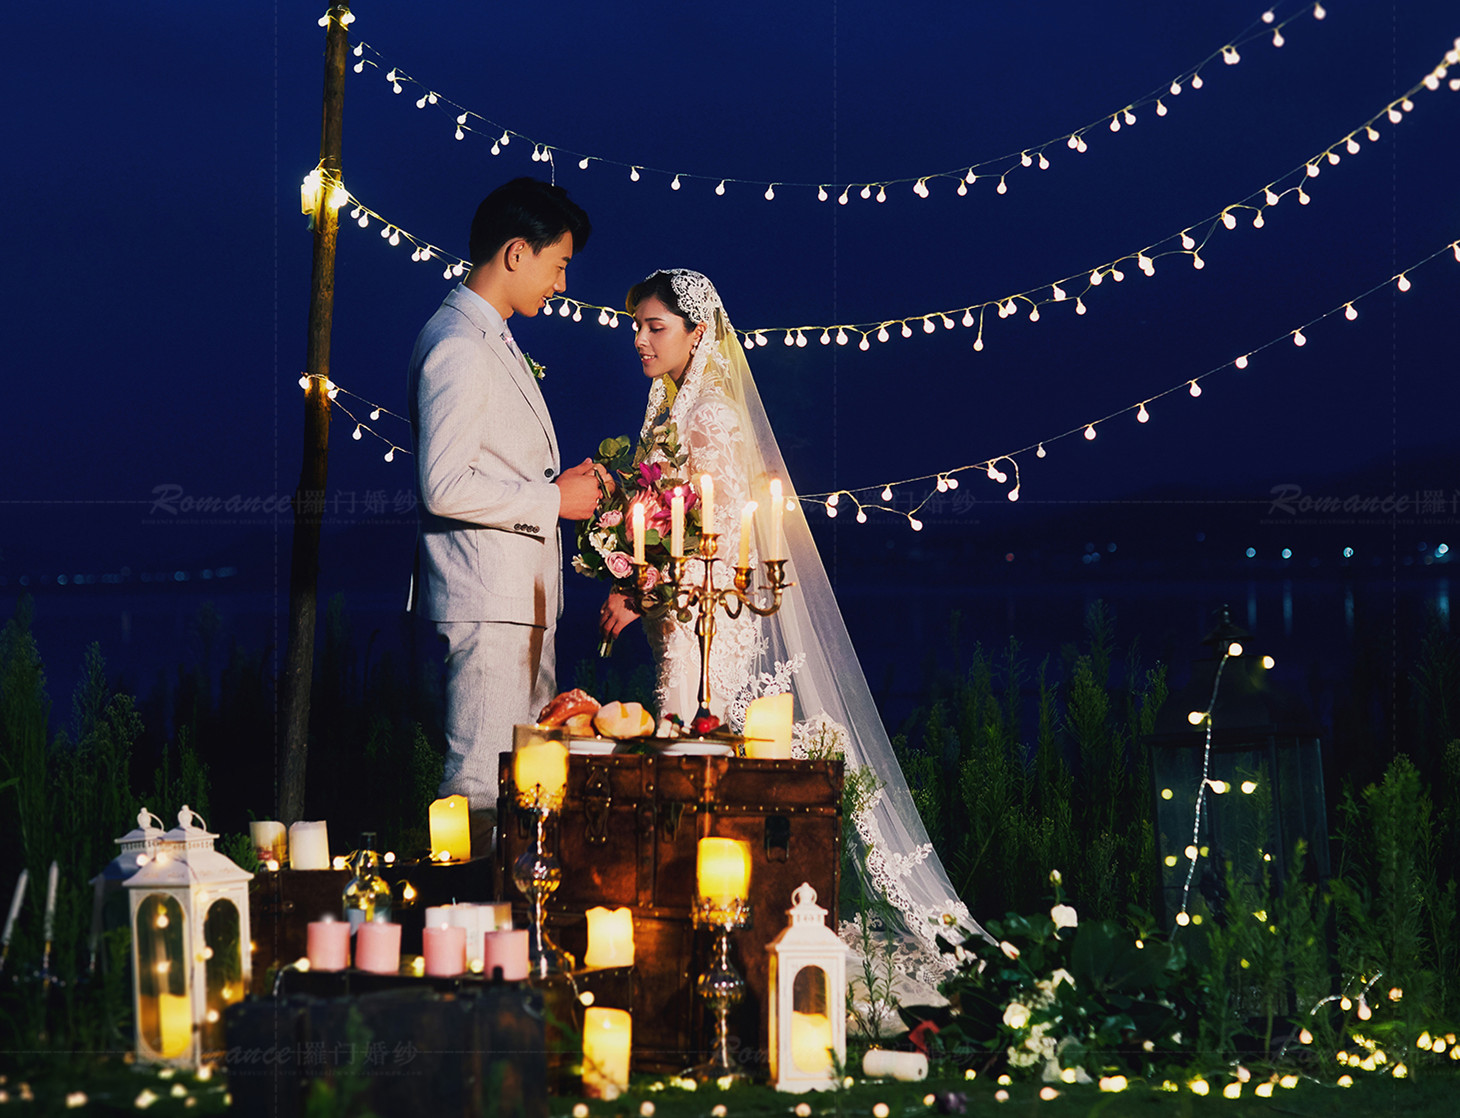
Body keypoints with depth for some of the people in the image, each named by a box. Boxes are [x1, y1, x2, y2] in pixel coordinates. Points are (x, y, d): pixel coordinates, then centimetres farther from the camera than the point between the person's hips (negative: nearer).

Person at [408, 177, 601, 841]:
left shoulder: (494, 343, 20)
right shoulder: (457, 347, -13)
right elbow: (443, 487, -22)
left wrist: (563, 485, 11)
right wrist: (553, 500, -13)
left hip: (522, 601, 10)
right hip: (486, 606, -10)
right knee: (483, 786, -9)